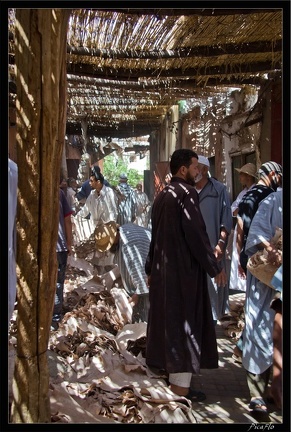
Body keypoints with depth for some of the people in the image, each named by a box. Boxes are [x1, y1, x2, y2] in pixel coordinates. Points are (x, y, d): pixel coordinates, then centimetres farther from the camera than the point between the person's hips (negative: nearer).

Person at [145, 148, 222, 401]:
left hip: (163, 266, 9)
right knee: (184, 320, -3)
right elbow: (196, 233, -20)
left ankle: (163, 361, 32)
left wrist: (151, 268, 23)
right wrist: (214, 266, -11)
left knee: (165, 315, 18)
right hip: (184, 267, -8)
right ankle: (180, 382, 2)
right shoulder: (186, 193, -15)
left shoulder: (162, 195, 11)